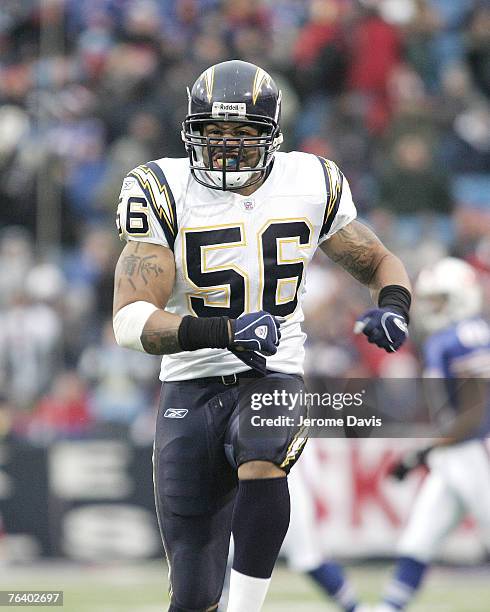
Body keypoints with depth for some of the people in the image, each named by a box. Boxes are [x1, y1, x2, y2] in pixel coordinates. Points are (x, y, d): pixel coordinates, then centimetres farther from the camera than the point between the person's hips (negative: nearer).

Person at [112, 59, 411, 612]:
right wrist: (221, 331, -35)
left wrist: (393, 308, -10)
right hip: (191, 390, 0)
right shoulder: (165, 193, -9)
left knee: (262, 459, -37)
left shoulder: (310, 187, 0)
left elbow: (380, 264, 15)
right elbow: (130, 322, -18)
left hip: (275, 379, 0)